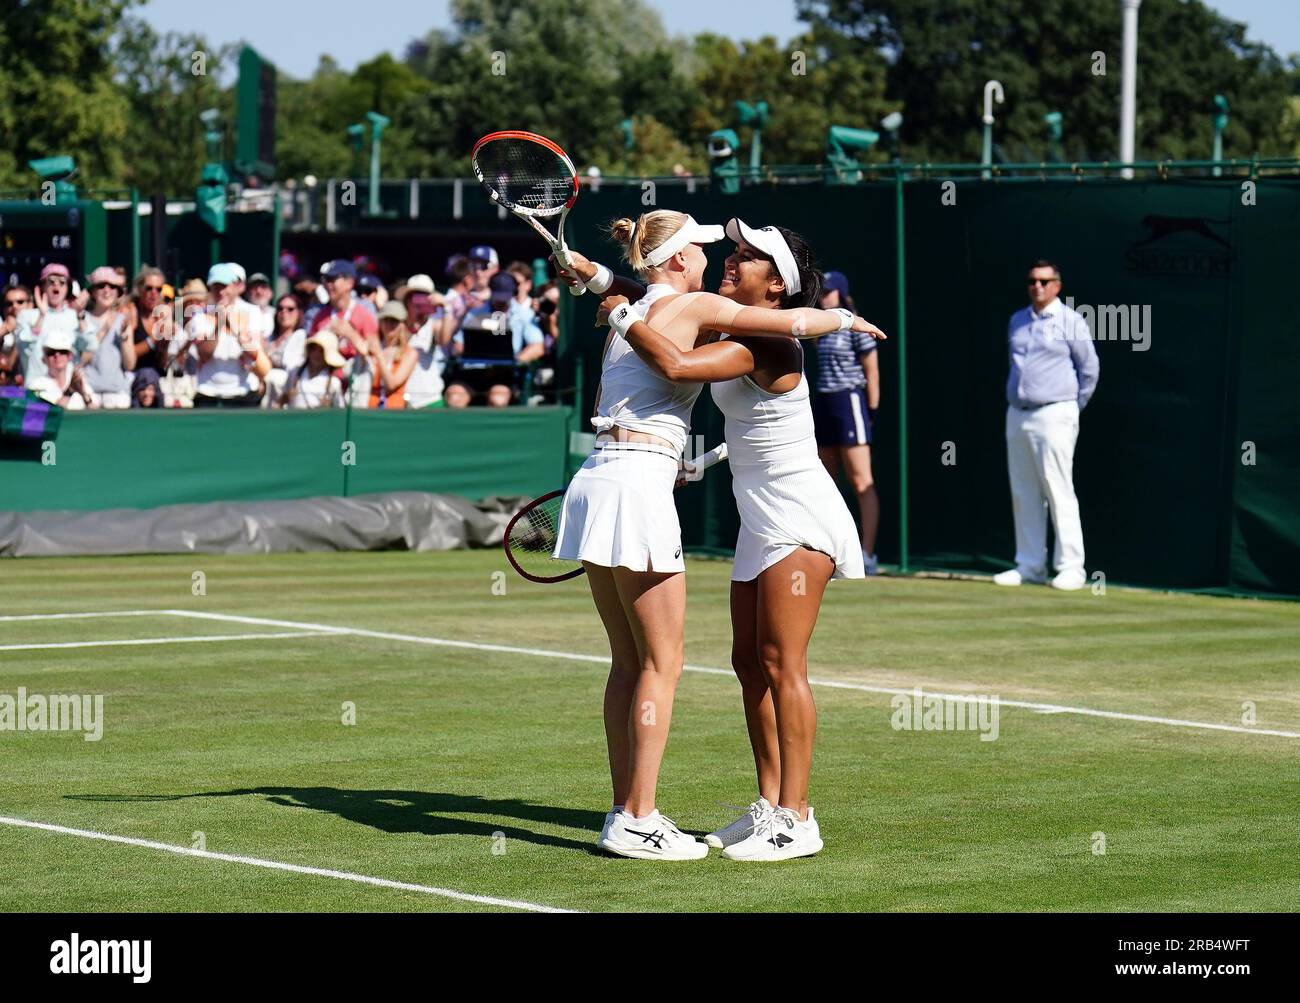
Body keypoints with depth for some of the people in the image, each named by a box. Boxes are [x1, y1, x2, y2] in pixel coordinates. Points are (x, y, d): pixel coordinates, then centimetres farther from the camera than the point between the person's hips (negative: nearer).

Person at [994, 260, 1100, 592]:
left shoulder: (1070, 322, -2)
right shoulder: (1017, 321, 15)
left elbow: (1090, 369, 0)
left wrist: (1072, 407, 3)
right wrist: (1018, 398, 16)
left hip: (1054, 417, -6)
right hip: (1017, 415, 6)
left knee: (1059, 493, -10)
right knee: (1024, 494, 7)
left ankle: (1070, 568, -9)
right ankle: (1029, 565, 12)